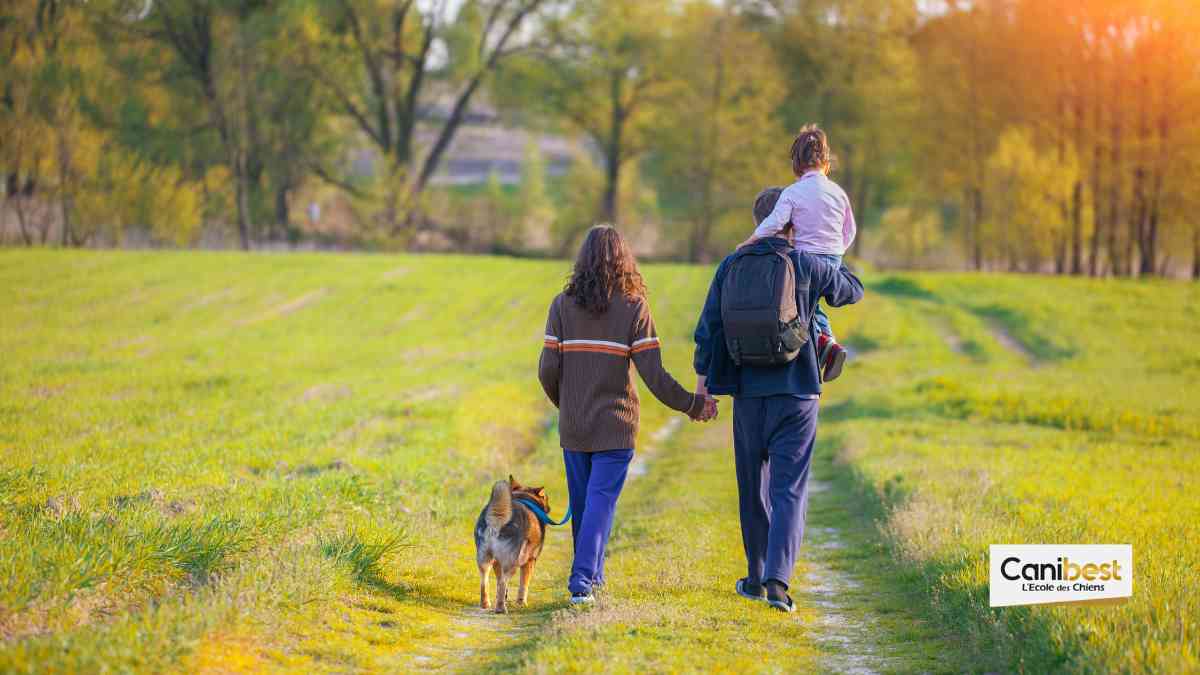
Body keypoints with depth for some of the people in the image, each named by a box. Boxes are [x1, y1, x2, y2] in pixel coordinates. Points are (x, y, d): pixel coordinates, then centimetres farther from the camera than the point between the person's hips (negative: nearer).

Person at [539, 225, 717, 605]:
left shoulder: (563, 305, -1)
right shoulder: (633, 307, -6)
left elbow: (548, 370, -3)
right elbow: (654, 375, -10)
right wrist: (691, 405, 2)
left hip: (573, 426, 2)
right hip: (615, 426, -2)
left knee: (581, 502, 15)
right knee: (601, 500, -1)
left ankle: (590, 574, 29)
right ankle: (583, 578, -13)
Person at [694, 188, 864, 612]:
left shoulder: (731, 266, 1)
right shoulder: (808, 266, -4)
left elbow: (708, 328, 2)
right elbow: (853, 291, 15)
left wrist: (702, 383, 11)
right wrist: (832, 258, 33)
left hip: (748, 394, 2)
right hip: (796, 393, -2)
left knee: (753, 489, 15)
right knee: (790, 488, -3)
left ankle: (756, 578, 24)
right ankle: (777, 579, -18)